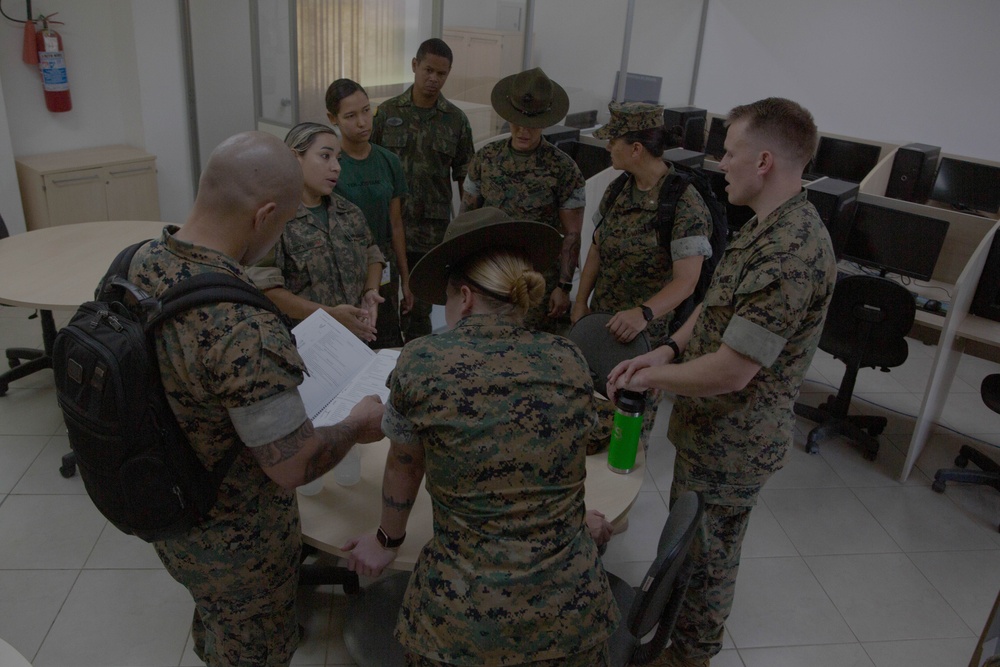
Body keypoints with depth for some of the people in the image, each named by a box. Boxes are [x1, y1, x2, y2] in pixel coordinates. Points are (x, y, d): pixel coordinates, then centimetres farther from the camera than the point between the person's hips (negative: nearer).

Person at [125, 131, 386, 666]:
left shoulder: (136, 263, -13)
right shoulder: (244, 330, -39)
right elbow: (294, 466, -30)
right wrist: (359, 426, -12)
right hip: (233, 542, -7)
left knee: (213, 621, 35)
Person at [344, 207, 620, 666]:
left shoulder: (421, 363, -11)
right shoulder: (570, 362, -4)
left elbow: (403, 469, 5)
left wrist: (388, 539, 24)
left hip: (466, 618, -2)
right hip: (571, 610, 3)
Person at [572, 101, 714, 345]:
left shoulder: (685, 205, -20)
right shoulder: (617, 189, 2)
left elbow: (686, 281, -27)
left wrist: (643, 313, -42)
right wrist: (581, 302, 5)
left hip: (647, 330, -6)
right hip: (599, 318, 6)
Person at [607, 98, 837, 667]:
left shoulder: (790, 252, -30)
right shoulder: (769, 227, 4)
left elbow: (731, 370, -31)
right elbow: (717, 304, 12)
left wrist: (652, 377, -16)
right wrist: (669, 350, -4)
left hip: (731, 443, -10)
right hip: (716, 430, 10)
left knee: (702, 555, 13)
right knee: (700, 545, 28)